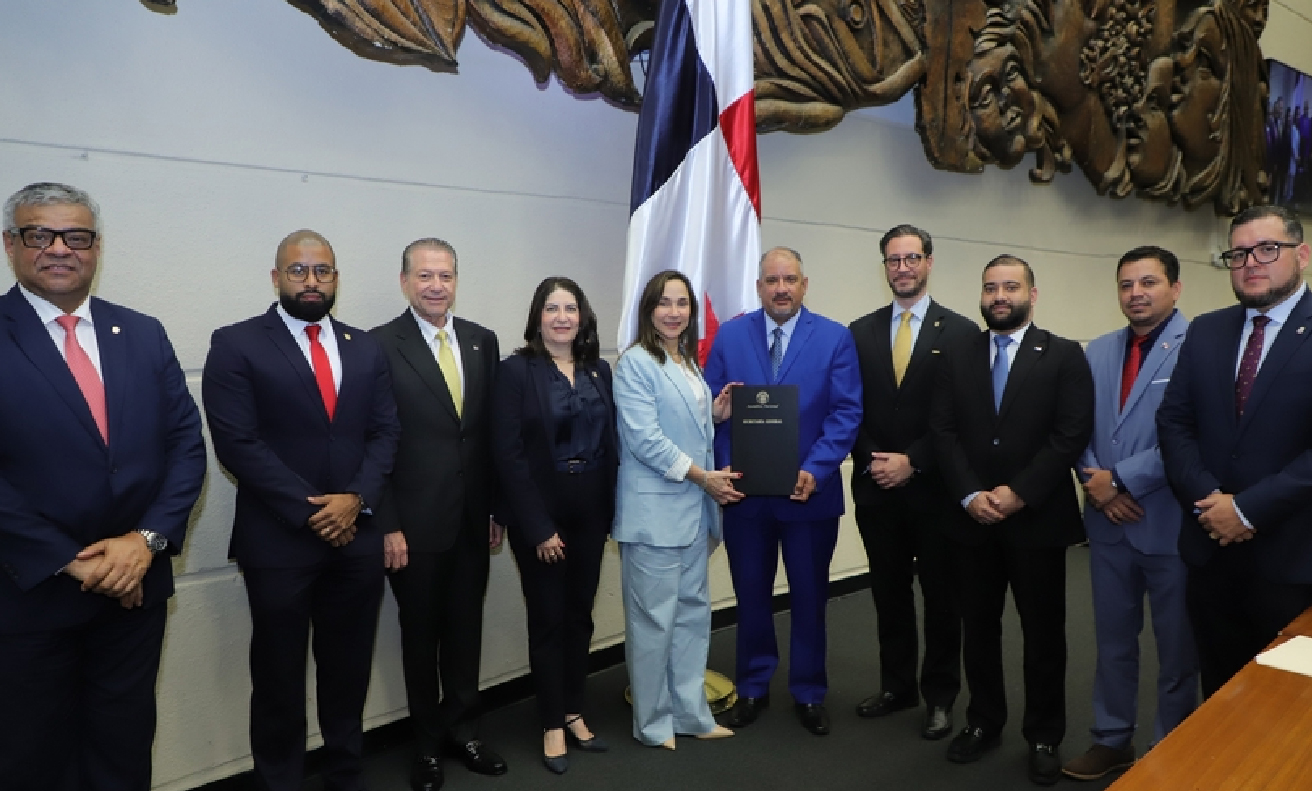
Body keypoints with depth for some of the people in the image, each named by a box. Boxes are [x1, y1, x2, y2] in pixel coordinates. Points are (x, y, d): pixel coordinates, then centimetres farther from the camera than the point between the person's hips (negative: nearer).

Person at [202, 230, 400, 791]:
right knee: (279, 677, 11)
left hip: (357, 537, 4)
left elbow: (385, 431, 5)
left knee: (348, 671, 14)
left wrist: (355, 499, -10)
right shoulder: (236, 344, -4)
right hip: (279, 540, -3)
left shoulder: (366, 348, 10)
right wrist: (311, 511, -14)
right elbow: (237, 443, -11)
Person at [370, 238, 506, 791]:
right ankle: (428, 741, 32)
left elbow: (493, 431, 7)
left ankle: (462, 727, 35)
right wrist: (387, 525, -12)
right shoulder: (381, 345, -8)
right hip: (415, 523, -3)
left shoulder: (483, 341, 5)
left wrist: (497, 509, 7)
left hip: (473, 519, 4)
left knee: (466, 628, 15)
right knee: (420, 633, 13)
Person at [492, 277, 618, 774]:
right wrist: (537, 527, -16)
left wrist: (611, 512, 0)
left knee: (580, 616, 14)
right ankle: (552, 726, 22)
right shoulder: (515, 371, -9)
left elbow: (610, 442, 7)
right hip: (540, 515, -4)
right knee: (548, 620, 6)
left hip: (589, 512, 5)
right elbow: (508, 455, -14)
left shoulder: (599, 370, 6)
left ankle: (574, 714, 30)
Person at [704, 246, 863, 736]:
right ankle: (753, 687, 31)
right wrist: (725, 466, -12)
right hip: (745, 491, 1)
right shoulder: (730, 335, 2)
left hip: (810, 492, -1)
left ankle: (808, 693, 31)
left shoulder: (835, 338, -2)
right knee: (750, 595, 13)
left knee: (810, 597, 13)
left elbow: (846, 412, -7)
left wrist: (815, 470, -18)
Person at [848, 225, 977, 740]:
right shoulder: (861, 332, 7)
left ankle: (940, 696, 25)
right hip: (876, 487, 3)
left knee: (940, 595, 10)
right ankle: (897, 686, 30)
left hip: (933, 487, -3)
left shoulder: (960, 332, -3)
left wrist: (913, 461, -13)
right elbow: (852, 410, 5)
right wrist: (872, 461, -8)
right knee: (889, 592, 14)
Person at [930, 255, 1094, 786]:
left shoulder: (1064, 356, 0)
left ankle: (1044, 736, 26)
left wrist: (1018, 493, -16)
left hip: (1038, 518, -2)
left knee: (1043, 631, 9)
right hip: (973, 518, 3)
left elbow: (1071, 434, -9)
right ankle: (984, 721, 30)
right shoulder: (959, 358, 8)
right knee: (978, 627, 12)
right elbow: (943, 431, 1)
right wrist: (970, 494, -12)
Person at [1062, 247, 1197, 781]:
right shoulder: (1097, 352, 9)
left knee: (1176, 648, 12)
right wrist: (1097, 485, -9)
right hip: (1109, 521, 5)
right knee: (1113, 640, 17)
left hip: (1171, 523, -5)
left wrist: (1121, 479, -16)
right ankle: (1111, 739, 32)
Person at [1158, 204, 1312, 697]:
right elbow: (1174, 421, 4)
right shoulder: (1206, 331, 8)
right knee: (1219, 690, 18)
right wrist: (1208, 498, -9)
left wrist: (1249, 508, -17)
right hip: (1209, 548, 4)